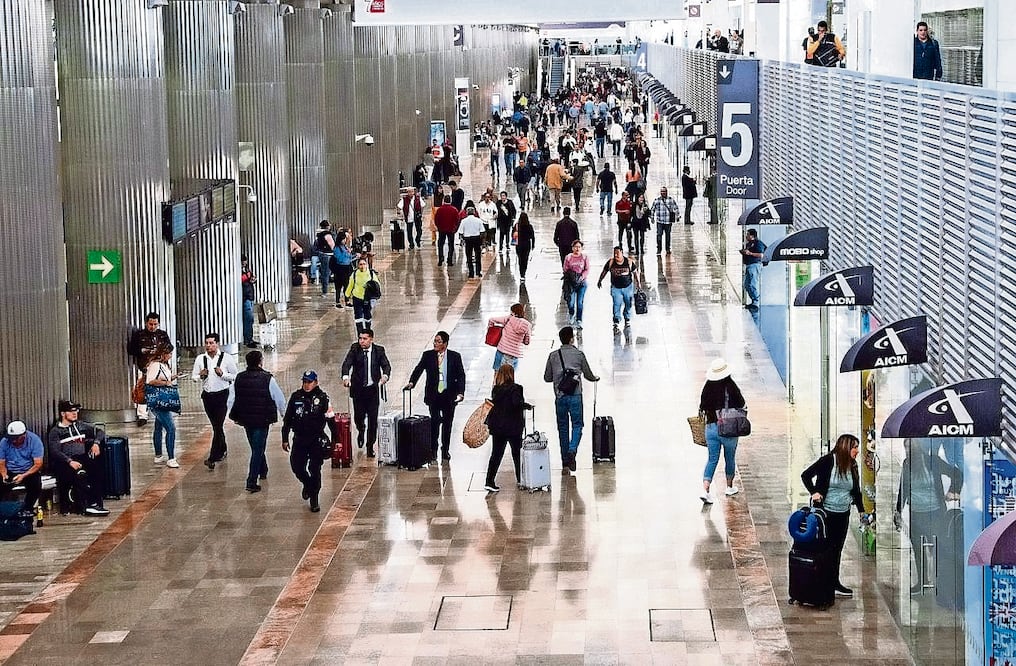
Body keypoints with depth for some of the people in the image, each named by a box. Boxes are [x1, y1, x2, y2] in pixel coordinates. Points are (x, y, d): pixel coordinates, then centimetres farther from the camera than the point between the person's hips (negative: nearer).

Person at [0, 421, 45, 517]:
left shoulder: (34, 440, -12)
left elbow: (38, 464, -15)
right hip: (10, 472, 1)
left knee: (35, 484, -31)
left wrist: (23, 476, -28)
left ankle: (27, 509, -6)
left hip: (29, 472, -1)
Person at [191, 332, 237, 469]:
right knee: (216, 426, 16)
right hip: (207, 395, 4)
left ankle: (212, 458, -10)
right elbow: (194, 376, 11)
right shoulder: (200, 359, 4)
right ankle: (222, 451, 36)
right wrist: (201, 376, -10)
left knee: (218, 426, -9)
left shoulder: (226, 358, -6)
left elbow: (235, 376, -2)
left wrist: (222, 374, -18)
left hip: (222, 395, -4)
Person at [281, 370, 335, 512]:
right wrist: (285, 439, 7)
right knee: (297, 467, 3)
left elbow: (331, 419, -3)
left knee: (315, 469, -5)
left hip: (316, 440, -3)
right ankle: (307, 484, 36)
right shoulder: (296, 397, 1)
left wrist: (334, 440, -4)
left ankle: (314, 499, 7)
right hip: (299, 439, 3)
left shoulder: (322, 398, -6)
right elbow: (287, 419, 8)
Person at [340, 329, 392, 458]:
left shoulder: (379, 350, -3)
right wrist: (345, 376, -36)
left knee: (373, 419, -2)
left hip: (373, 389, 0)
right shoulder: (354, 349, -5)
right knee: (358, 417, 3)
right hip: (358, 389, 0)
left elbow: (386, 365, -9)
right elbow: (347, 363, -16)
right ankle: (361, 430, 40)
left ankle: (370, 447, 10)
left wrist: (385, 375, -32)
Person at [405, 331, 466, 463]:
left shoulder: (455, 356, -1)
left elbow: (461, 375, -1)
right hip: (433, 395, 0)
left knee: (447, 423, 8)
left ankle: (445, 450, 21)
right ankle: (433, 449, 4)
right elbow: (418, 369, -3)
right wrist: (412, 382, -21)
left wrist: (460, 392, -13)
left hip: (449, 395, 0)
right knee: (435, 421, -8)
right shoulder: (428, 355, 1)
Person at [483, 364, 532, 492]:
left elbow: (494, 404, 7)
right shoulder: (515, 388, -13)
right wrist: (527, 406, -9)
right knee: (517, 453, 12)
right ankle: (520, 479, 23)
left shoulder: (496, 389, 4)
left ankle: (489, 481, -4)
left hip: (497, 426, 4)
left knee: (496, 454, 4)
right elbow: (517, 403, -24)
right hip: (513, 427, -4)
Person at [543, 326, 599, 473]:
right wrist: (596, 378, 31)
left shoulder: (553, 356, 3)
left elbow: (547, 378, 8)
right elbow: (588, 375, 8)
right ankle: (572, 450, -21)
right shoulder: (579, 354, -1)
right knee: (577, 425, 4)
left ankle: (565, 460, 16)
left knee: (563, 427, 12)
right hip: (575, 395, -2)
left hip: (560, 396, 2)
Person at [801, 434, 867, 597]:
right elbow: (806, 475, -11)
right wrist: (814, 492, -21)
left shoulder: (853, 467, 7)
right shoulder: (828, 461, -12)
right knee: (826, 548, -2)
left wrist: (861, 510, 9)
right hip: (826, 512, -6)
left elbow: (856, 491, 16)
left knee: (837, 549, 11)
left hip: (843, 514, 6)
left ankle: (834, 582, 19)